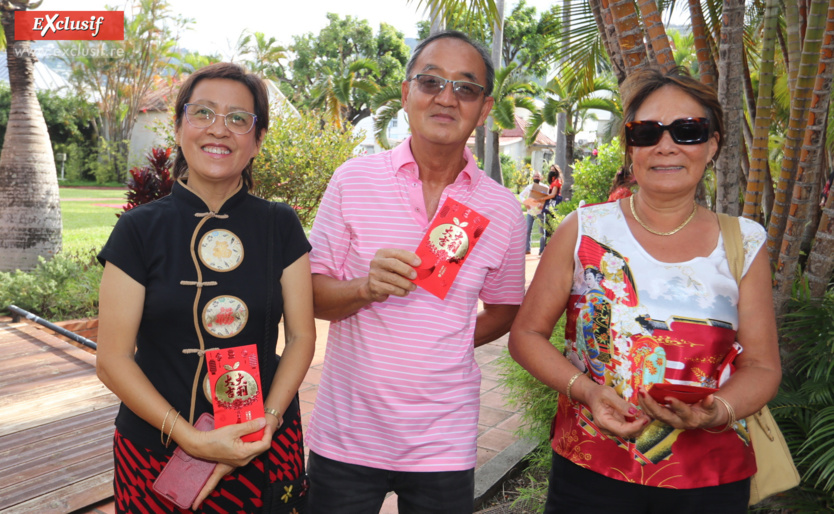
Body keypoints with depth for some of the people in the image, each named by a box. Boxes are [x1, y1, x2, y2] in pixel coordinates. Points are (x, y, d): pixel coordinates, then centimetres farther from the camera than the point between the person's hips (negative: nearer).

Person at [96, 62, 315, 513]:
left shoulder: (281, 226, -2)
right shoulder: (139, 229, -5)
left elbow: (301, 336, 0)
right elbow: (113, 359, -6)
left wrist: (265, 423, -13)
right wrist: (191, 438, -16)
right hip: (156, 450, -1)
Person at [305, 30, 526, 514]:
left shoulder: (502, 209, -2)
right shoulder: (354, 179, -5)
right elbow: (314, 296, -3)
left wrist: (448, 345, -1)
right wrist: (366, 288, -22)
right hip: (345, 434, 0)